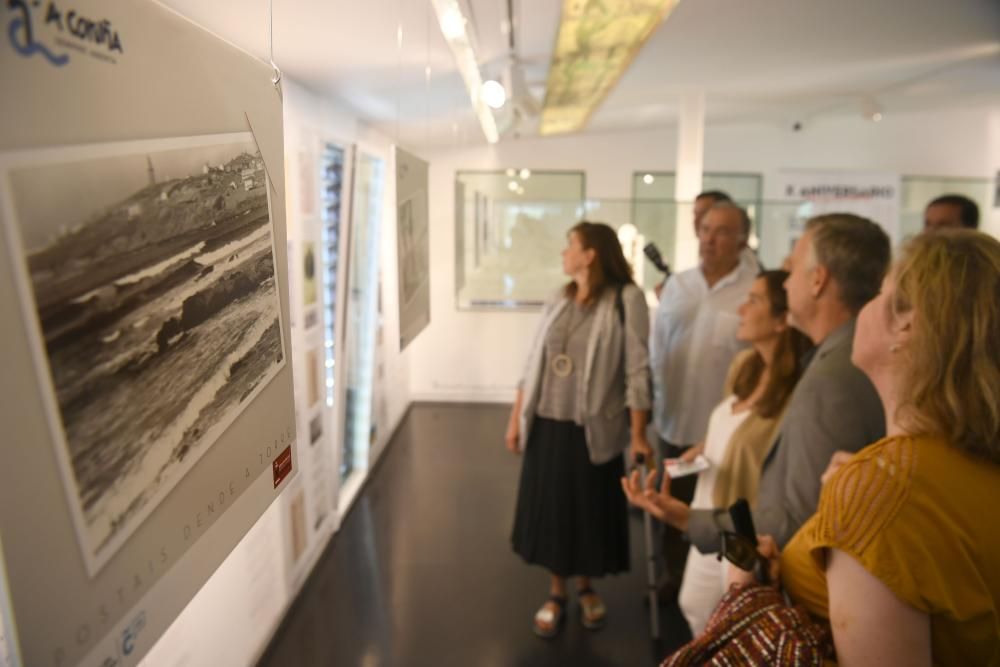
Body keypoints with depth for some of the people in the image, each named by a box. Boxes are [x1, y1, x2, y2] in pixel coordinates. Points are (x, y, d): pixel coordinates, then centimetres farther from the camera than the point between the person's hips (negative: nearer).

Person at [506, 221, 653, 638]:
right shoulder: (557, 302, 6)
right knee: (550, 509, 13)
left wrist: (638, 435, -14)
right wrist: (516, 419, 8)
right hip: (546, 425, 4)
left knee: (590, 511, 12)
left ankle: (586, 587, 37)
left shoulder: (626, 299, -10)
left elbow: (637, 371, -12)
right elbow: (534, 365, 10)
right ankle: (556, 592, 32)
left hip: (593, 429, -4)